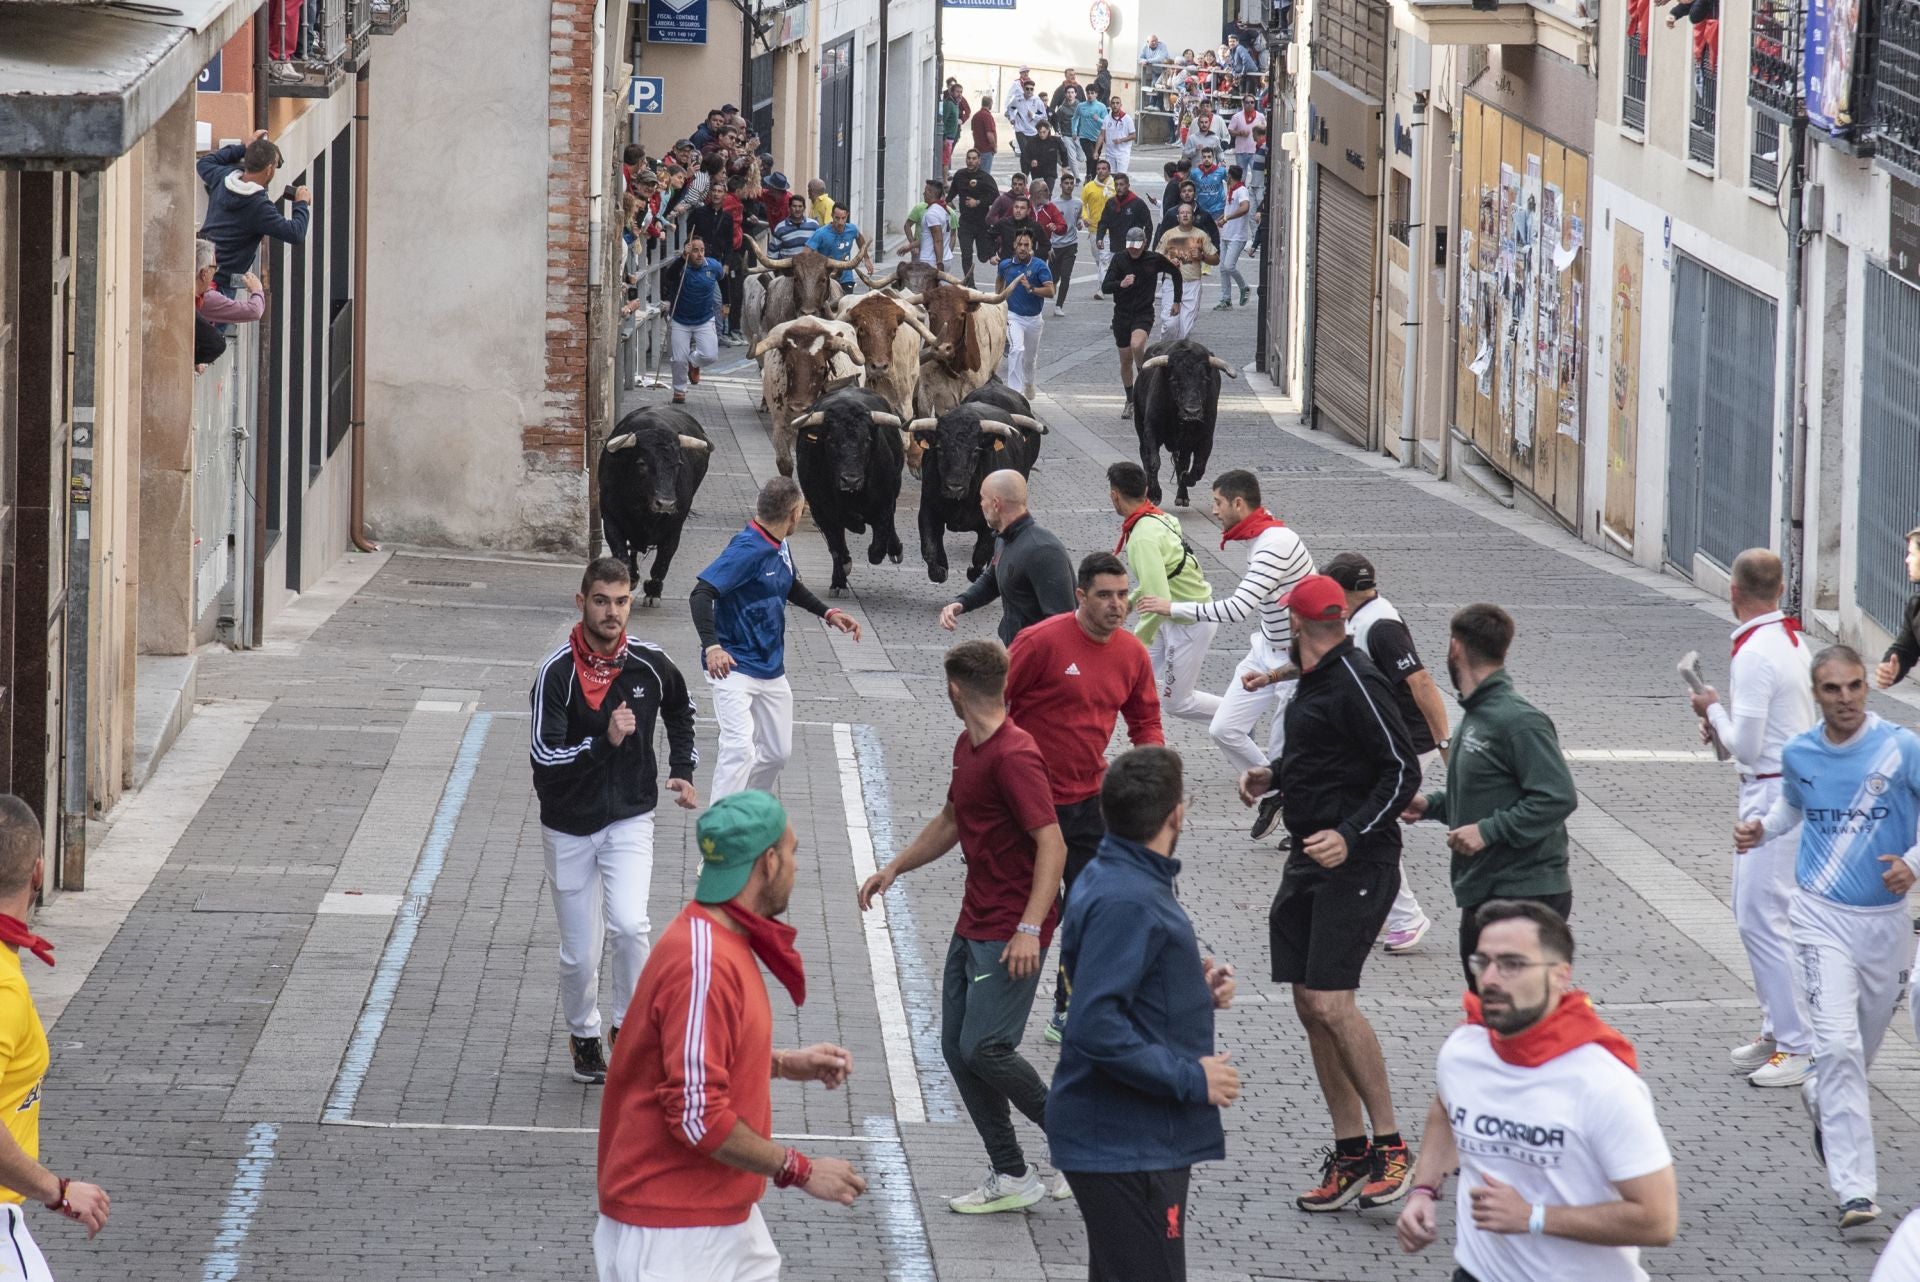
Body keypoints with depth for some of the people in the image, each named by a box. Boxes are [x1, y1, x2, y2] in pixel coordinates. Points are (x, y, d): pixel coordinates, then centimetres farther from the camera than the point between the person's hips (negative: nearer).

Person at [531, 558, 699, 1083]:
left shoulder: (650, 664, -5)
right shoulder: (556, 671, -17)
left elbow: (681, 712, 19)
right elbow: (545, 758, -23)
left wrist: (682, 772, 12)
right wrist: (606, 742, -34)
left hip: (629, 820, 1)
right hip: (568, 826, -1)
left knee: (629, 926, -22)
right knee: (579, 955, 5)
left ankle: (626, 1026, 0)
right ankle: (583, 1036, 32)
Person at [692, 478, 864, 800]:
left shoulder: (780, 546, 7)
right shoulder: (747, 549, -21)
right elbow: (701, 594, -28)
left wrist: (827, 612, 15)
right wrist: (711, 646, -41)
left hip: (771, 670, 9)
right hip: (733, 667, -9)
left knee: (777, 752, 14)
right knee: (740, 749, -22)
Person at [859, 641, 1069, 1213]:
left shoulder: (1015, 757, -19)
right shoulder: (968, 748, 12)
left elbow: (1052, 845, -24)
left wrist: (1030, 929, -30)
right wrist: (893, 868, 23)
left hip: (1011, 934, -10)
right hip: (973, 925, 10)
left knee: (985, 1048, -14)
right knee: (957, 1048, 7)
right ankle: (1009, 1176, 14)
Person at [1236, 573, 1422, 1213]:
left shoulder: (1356, 684, -15)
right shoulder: (1314, 680, 13)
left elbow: (1403, 772, -17)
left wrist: (1351, 835, -24)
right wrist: (1272, 775, 13)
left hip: (1356, 862, -10)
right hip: (1311, 856, 10)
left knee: (1331, 1002, -17)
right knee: (1309, 1006, 8)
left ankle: (1390, 1144, -7)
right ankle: (1350, 1153, 14)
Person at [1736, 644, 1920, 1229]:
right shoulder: (1799, 754, 0)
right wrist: (1761, 829, 4)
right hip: (1823, 916, -1)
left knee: (1866, 1040, 18)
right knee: (1839, 1044, -15)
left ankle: (1820, 1097, 54)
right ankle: (1854, 1188, -16)